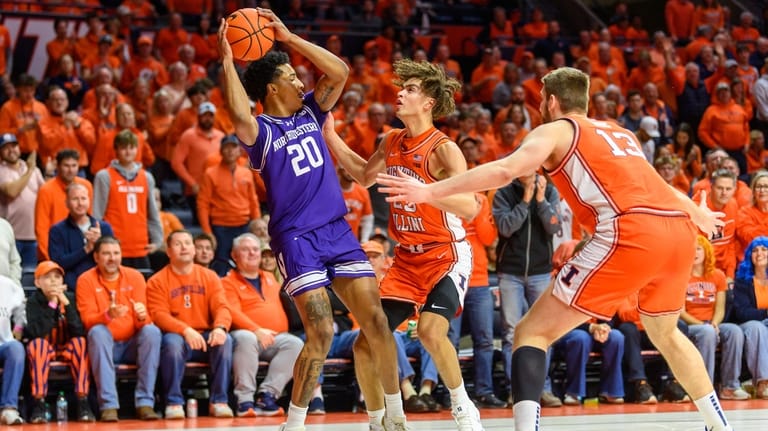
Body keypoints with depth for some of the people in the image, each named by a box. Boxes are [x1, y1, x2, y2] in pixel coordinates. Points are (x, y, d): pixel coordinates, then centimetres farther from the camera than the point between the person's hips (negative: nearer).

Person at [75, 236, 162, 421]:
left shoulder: (134, 277, 3)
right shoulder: (86, 280, -2)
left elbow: (143, 321, -2)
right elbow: (87, 320, -12)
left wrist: (142, 316, -27)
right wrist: (108, 315, -33)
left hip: (132, 345, 2)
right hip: (105, 346, -2)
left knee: (152, 331, -27)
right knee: (98, 332, -33)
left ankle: (145, 403, -29)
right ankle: (108, 406, -38)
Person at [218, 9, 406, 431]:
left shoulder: (309, 112, 13)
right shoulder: (261, 131, -6)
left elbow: (339, 72, 5)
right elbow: (240, 117, -29)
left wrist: (289, 38, 0)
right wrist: (227, 60, -27)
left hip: (338, 231, 6)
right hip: (296, 238, -6)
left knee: (376, 322, -1)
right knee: (321, 333, -15)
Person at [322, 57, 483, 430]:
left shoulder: (443, 149, -18)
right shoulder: (392, 142, 4)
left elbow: (470, 207, -28)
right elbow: (365, 175, 24)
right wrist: (330, 136, 16)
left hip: (447, 256, -7)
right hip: (407, 258, 7)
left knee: (430, 330, -27)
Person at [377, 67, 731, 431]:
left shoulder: (557, 130, 13)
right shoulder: (620, 133, 31)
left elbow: (504, 170, -4)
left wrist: (430, 191, -5)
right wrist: (699, 214, 63)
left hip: (630, 235, -7)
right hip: (678, 229, 7)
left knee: (533, 332, -2)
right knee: (665, 333, 34)